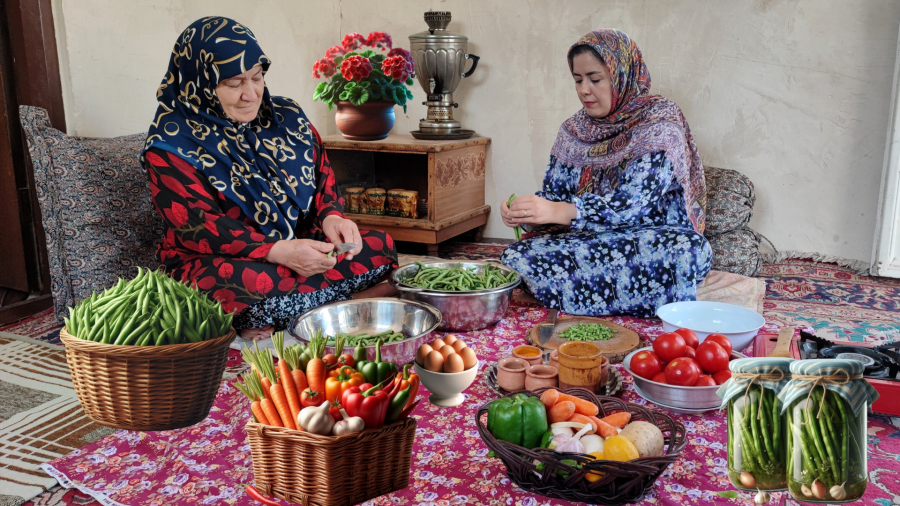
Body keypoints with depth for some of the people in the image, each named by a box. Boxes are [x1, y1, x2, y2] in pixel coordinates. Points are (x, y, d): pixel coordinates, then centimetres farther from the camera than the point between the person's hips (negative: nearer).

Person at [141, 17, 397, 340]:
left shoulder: (286, 117, 7)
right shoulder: (170, 148, -9)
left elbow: (323, 179, 9)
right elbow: (200, 227, -17)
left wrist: (331, 217, -16)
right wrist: (278, 251, -32)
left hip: (296, 250, 6)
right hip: (212, 262, -5)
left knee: (380, 246, -16)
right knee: (247, 281, -40)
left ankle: (268, 324, -20)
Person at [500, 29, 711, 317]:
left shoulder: (660, 125, -10)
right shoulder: (574, 130, 9)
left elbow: (631, 206, -22)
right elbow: (553, 195, 8)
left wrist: (559, 212, -35)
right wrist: (524, 214, -16)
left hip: (654, 239, -4)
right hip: (587, 238, 5)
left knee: (689, 250, -39)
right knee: (516, 256, -22)